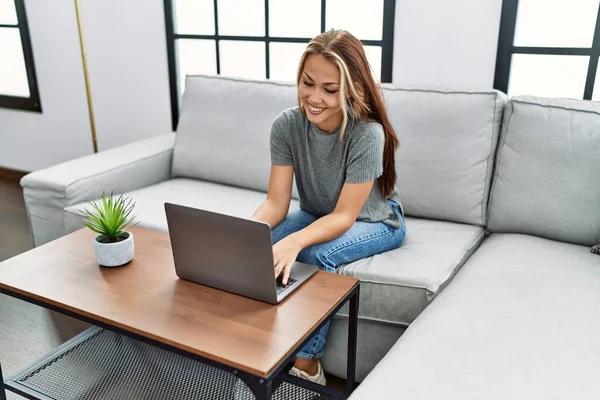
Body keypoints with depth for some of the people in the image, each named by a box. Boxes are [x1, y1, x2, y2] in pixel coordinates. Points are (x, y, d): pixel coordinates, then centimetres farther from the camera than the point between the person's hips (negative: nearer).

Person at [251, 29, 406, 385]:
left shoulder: (367, 134, -30)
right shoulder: (286, 125, -19)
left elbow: (344, 216, -29)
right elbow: (276, 203, -18)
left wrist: (295, 241, -48)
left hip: (375, 221, -4)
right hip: (317, 215, 4)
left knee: (317, 255, -32)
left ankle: (306, 365, -12)